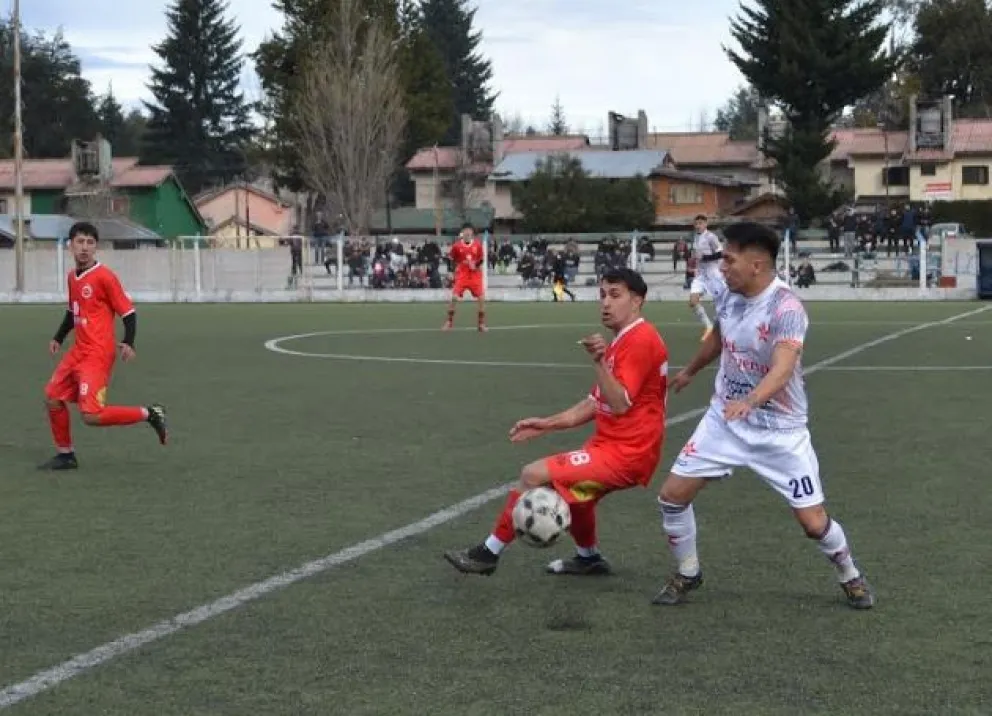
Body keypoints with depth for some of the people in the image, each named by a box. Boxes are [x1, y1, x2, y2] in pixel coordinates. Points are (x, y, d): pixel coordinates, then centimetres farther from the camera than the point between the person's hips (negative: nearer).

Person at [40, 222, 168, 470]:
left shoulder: (104, 276, -12)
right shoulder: (72, 277, 12)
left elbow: (128, 312, -11)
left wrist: (128, 343, -23)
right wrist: (58, 338, 21)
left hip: (98, 355, -8)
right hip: (78, 352, 8)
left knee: (91, 416, -17)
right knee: (52, 397, 10)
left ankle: (149, 414, -2)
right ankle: (65, 455, 25)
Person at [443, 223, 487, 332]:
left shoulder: (478, 244, 0)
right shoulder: (457, 245, -3)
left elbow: (482, 259, 7)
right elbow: (452, 260, 10)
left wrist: (476, 264, -10)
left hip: (475, 275, 1)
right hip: (461, 275, -1)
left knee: (481, 298, -6)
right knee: (454, 297, -12)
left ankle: (481, 324, 8)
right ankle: (449, 322, 4)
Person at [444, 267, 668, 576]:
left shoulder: (641, 340, -15)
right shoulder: (621, 341, 16)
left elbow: (619, 404, -24)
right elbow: (595, 404, 19)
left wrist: (599, 362, -34)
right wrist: (547, 424, 12)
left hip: (624, 453, -11)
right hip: (611, 444, 11)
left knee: (534, 475, -15)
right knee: (567, 484, 32)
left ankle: (489, 553, -1)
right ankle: (589, 557, 46)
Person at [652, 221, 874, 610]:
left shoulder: (786, 307, -26)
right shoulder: (729, 295, -5)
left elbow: (783, 369, -41)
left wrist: (750, 400, -60)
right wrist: (690, 371, 35)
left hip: (779, 430, -5)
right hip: (724, 420, 5)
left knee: (813, 522, -4)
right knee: (673, 494, -2)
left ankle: (850, 576, 27)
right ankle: (687, 573, 22)